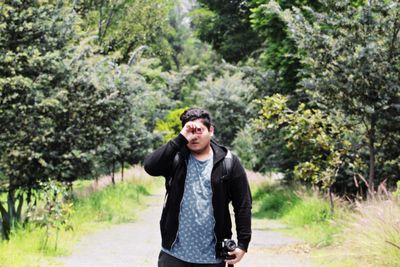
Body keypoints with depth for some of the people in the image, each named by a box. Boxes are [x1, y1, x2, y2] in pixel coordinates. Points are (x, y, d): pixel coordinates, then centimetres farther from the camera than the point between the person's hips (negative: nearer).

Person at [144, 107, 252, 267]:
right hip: (174, 253, 0)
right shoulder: (175, 158, 3)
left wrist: (243, 243, -5)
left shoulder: (228, 162, 0)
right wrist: (180, 139, -18)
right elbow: (150, 166, -17)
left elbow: (243, 205, 1)